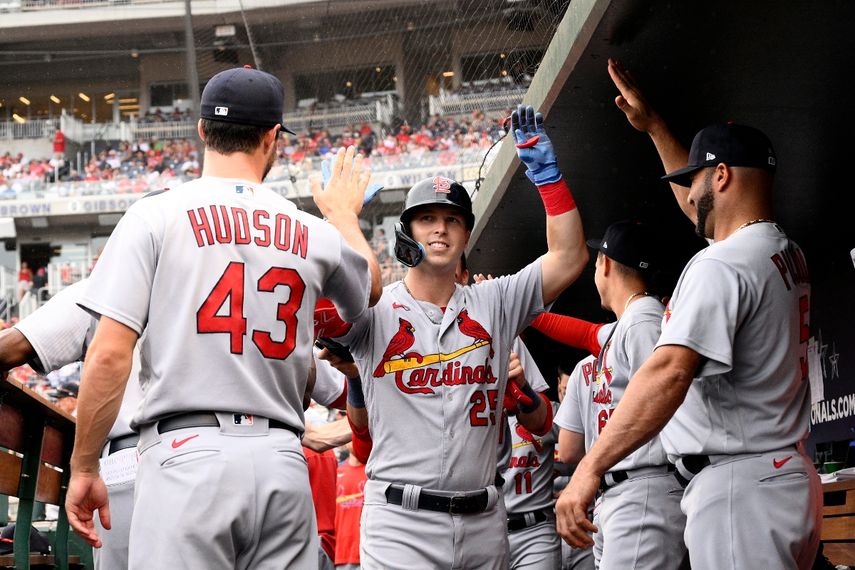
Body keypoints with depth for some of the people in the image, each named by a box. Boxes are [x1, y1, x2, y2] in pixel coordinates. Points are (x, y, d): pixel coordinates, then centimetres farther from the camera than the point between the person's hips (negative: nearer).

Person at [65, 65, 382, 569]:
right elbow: (371, 287, 36)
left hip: (188, 455, -3)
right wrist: (345, 215, 54)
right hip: (283, 464, 4)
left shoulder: (156, 215, 2)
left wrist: (84, 468, 3)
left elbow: (110, 354, -5)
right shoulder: (313, 232, 12)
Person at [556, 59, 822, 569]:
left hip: (738, 487, -10)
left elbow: (670, 373, -27)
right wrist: (653, 127, 40)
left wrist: (590, 470, -30)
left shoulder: (720, 265, -13)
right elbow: (703, 206, 36)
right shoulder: (790, 258, 16)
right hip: (793, 477, 10)